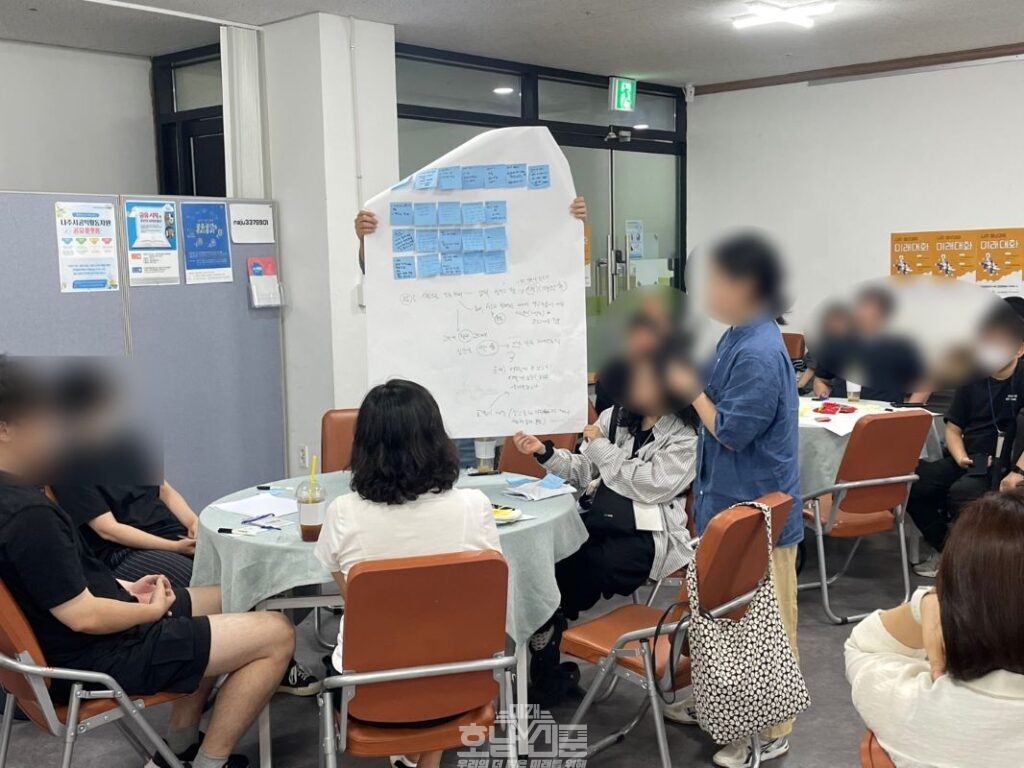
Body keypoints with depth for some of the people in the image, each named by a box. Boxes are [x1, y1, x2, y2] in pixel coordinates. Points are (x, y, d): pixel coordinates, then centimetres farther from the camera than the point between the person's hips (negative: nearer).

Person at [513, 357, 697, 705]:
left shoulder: (687, 437, -5)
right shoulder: (616, 416, 13)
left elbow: (651, 486, -15)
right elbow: (584, 472, 15)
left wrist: (602, 447, -8)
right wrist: (544, 452, -1)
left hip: (646, 537, -5)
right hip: (598, 523, 6)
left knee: (567, 570, -23)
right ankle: (547, 674, -9)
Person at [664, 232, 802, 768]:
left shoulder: (760, 353, -24)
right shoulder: (740, 339, 8)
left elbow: (732, 431, -23)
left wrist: (691, 388, -12)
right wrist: (686, 380, 4)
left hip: (758, 511, -10)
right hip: (731, 502, 10)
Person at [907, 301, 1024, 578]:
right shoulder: (972, 378, 11)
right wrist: (960, 457, -6)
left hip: (1001, 465, -5)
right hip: (965, 461, 5)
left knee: (960, 493, -35)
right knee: (909, 485, -19)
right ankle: (946, 549, 1)